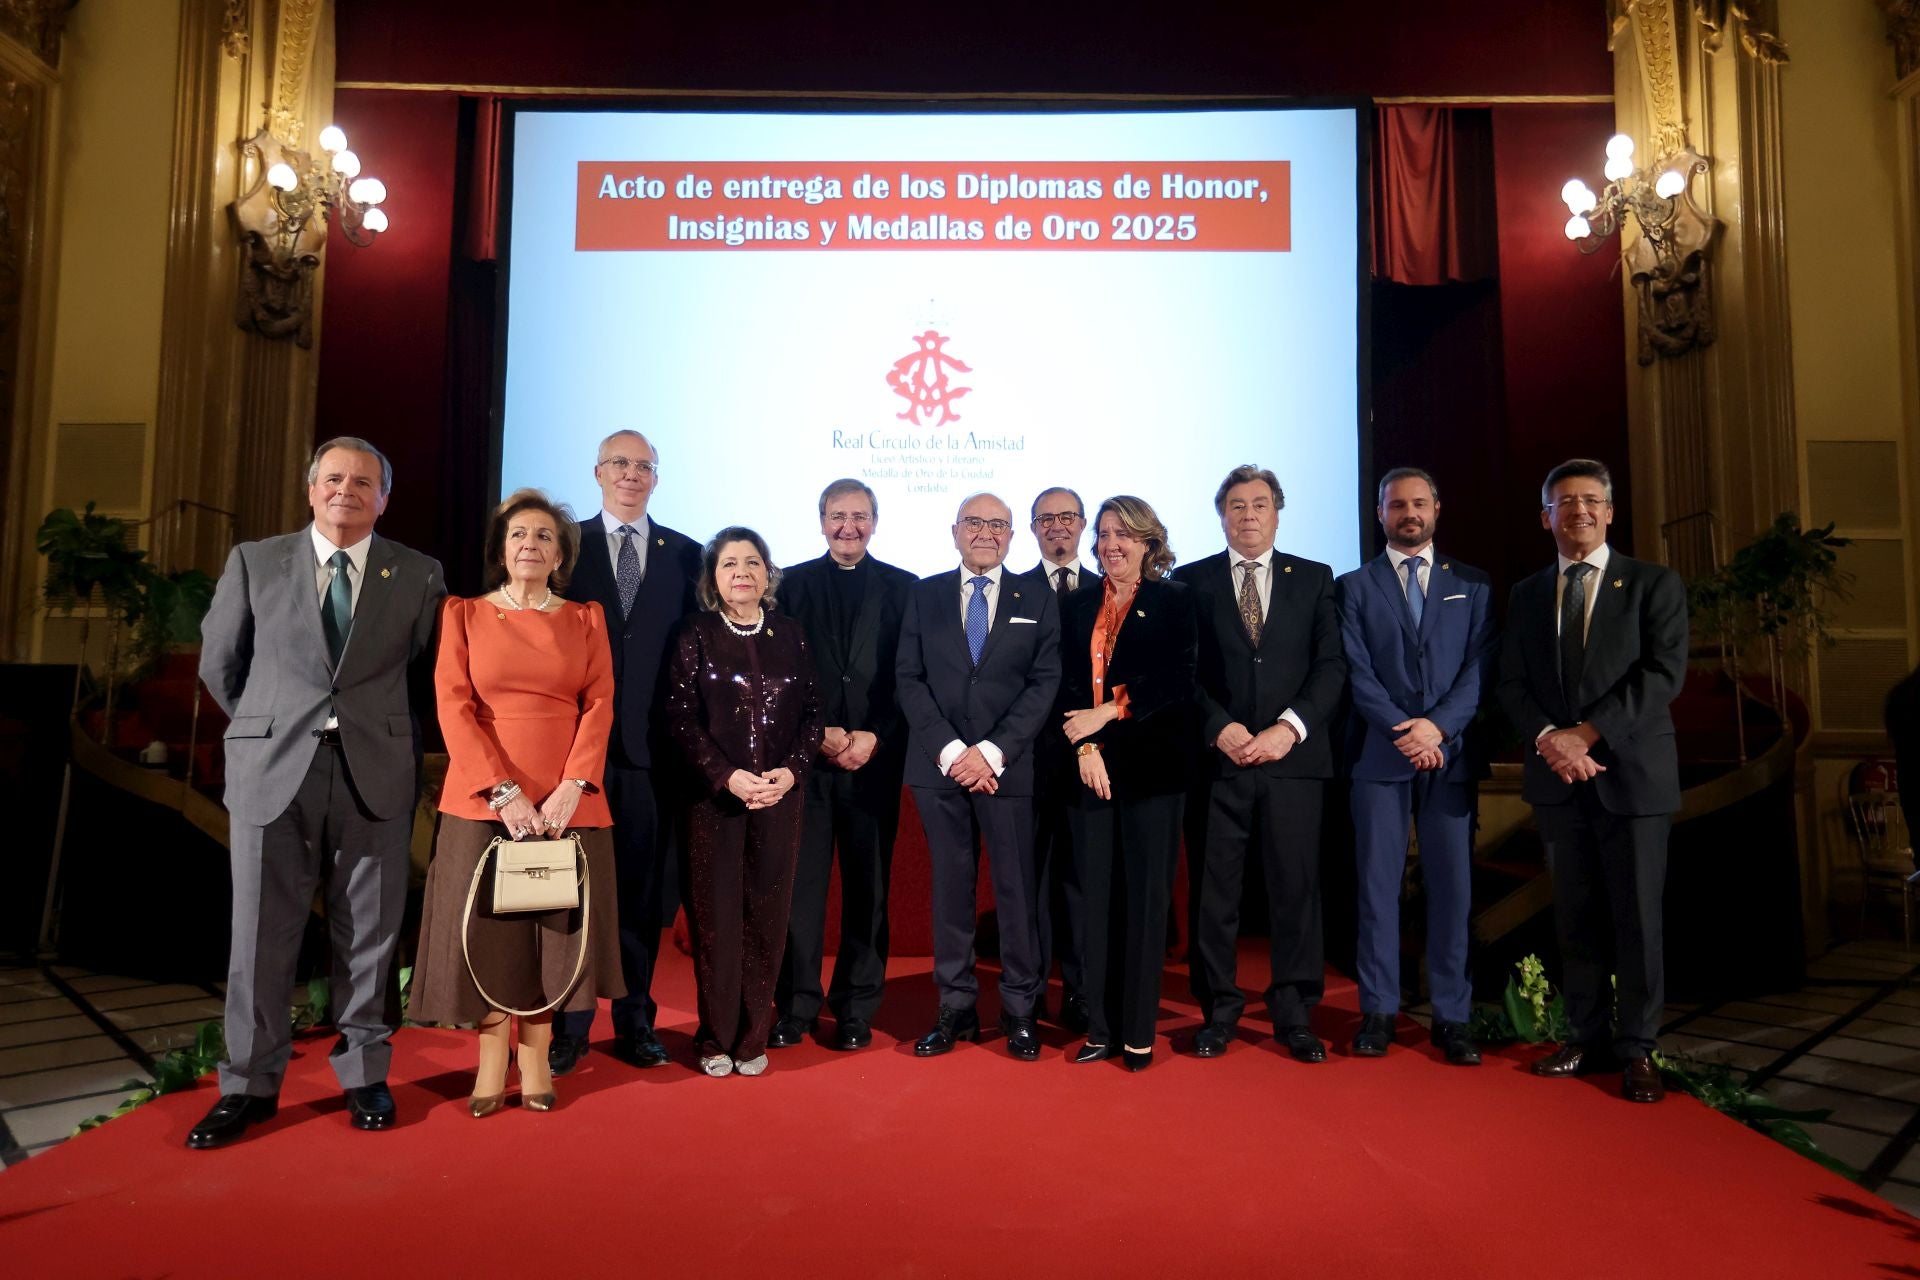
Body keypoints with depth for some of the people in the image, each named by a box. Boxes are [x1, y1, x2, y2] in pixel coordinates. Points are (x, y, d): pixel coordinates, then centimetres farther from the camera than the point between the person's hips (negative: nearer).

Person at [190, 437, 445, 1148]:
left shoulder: (418, 574, 4)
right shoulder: (254, 561, 6)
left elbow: (428, 672, 12)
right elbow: (219, 662, 14)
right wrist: (268, 726, 16)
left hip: (376, 773, 0)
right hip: (274, 769, 1)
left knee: (368, 932, 7)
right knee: (262, 932, 5)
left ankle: (363, 1074, 21)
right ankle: (249, 1085, 19)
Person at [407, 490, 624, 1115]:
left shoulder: (586, 618, 9)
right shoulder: (464, 614, 7)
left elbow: (599, 706, 1)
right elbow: (453, 707, -2)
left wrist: (571, 788, -13)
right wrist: (504, 791, -13)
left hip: (567, 803, 1)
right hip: (485, 799, 0)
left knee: (553, 929, 5)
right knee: (486, 930, 3)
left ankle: (536, 1061, 20)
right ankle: (490, 1065, 18)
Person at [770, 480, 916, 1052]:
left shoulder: (902, 588, 8)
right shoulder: (792, 584, 9)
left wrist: (875, 736, -9)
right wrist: (819, 733, -7)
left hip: (875, 754, 0)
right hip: (805, 754, 0)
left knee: (868, 885, 5)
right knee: (800, 882, 2)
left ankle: (857, 1009, 15)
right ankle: (796, 1006, 13)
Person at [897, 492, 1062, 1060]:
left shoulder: (1038, 602, 7)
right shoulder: (924, 595, 10)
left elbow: (1045, 684, -1)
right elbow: (910, 679, 3)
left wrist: (992, 752, -12)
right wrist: (950, 750, -10)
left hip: (1010, 765, -1)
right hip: (940, 764, 1)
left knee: (1017, 887, 2)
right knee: (950, 886, 7)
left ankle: (1020, 1009, 15)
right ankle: (956, 1007, 17)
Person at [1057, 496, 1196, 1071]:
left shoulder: (1174, 601, 3)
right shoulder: (1078, 605, 13)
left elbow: (1177, 679, -8)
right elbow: (1067, 682, 4)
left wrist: (1108, 712, -13)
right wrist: (1083, 746, -10)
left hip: (1151, 764, -3)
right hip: (1091, 764, 3)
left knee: (1145, 894, 2)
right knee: (1098, 895, 4)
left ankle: (1139, 1032, 11)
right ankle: (1101, 1028, 13)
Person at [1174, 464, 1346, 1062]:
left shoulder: (1314, 579, 11)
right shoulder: (1191, 581, 8)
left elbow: (1331, 666, 3)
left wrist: (1289, 727, -10)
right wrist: (1220, 729, -11)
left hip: (1292, 759, 1)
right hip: (1217, 759, 0)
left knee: (1296, 888, 3)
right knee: (1213, 891, 4)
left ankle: (1294, 1014, 16)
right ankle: (1219, 1011, 16)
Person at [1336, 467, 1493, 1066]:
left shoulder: (1472, 585, 12)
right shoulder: (1354, 586, 8)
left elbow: (1479, 669, 2)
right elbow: (1356, 672, -2)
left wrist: (1439, 726, -12)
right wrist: (1403, 730, -14)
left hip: (1451, 755, 1)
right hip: (1378, 754, -1)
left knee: (1451, 886, 3)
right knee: (1378, 884, 2)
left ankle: (1451, 1017, 12)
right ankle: (1378, 1011, 11)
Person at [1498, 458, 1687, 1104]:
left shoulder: (1654, 584, 3)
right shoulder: (1527, 595, 13)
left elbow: (1663, 673, -9)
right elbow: (1511, 684, 7)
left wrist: (1587, 732, -15)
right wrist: (1546, 737, -11)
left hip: (1632, 772, -3)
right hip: (1558, 777, 3)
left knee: (1637, 917, 1)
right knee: (1576, 917, 8)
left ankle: (1636, 1050, 12)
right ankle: (1588, 1038, 18)